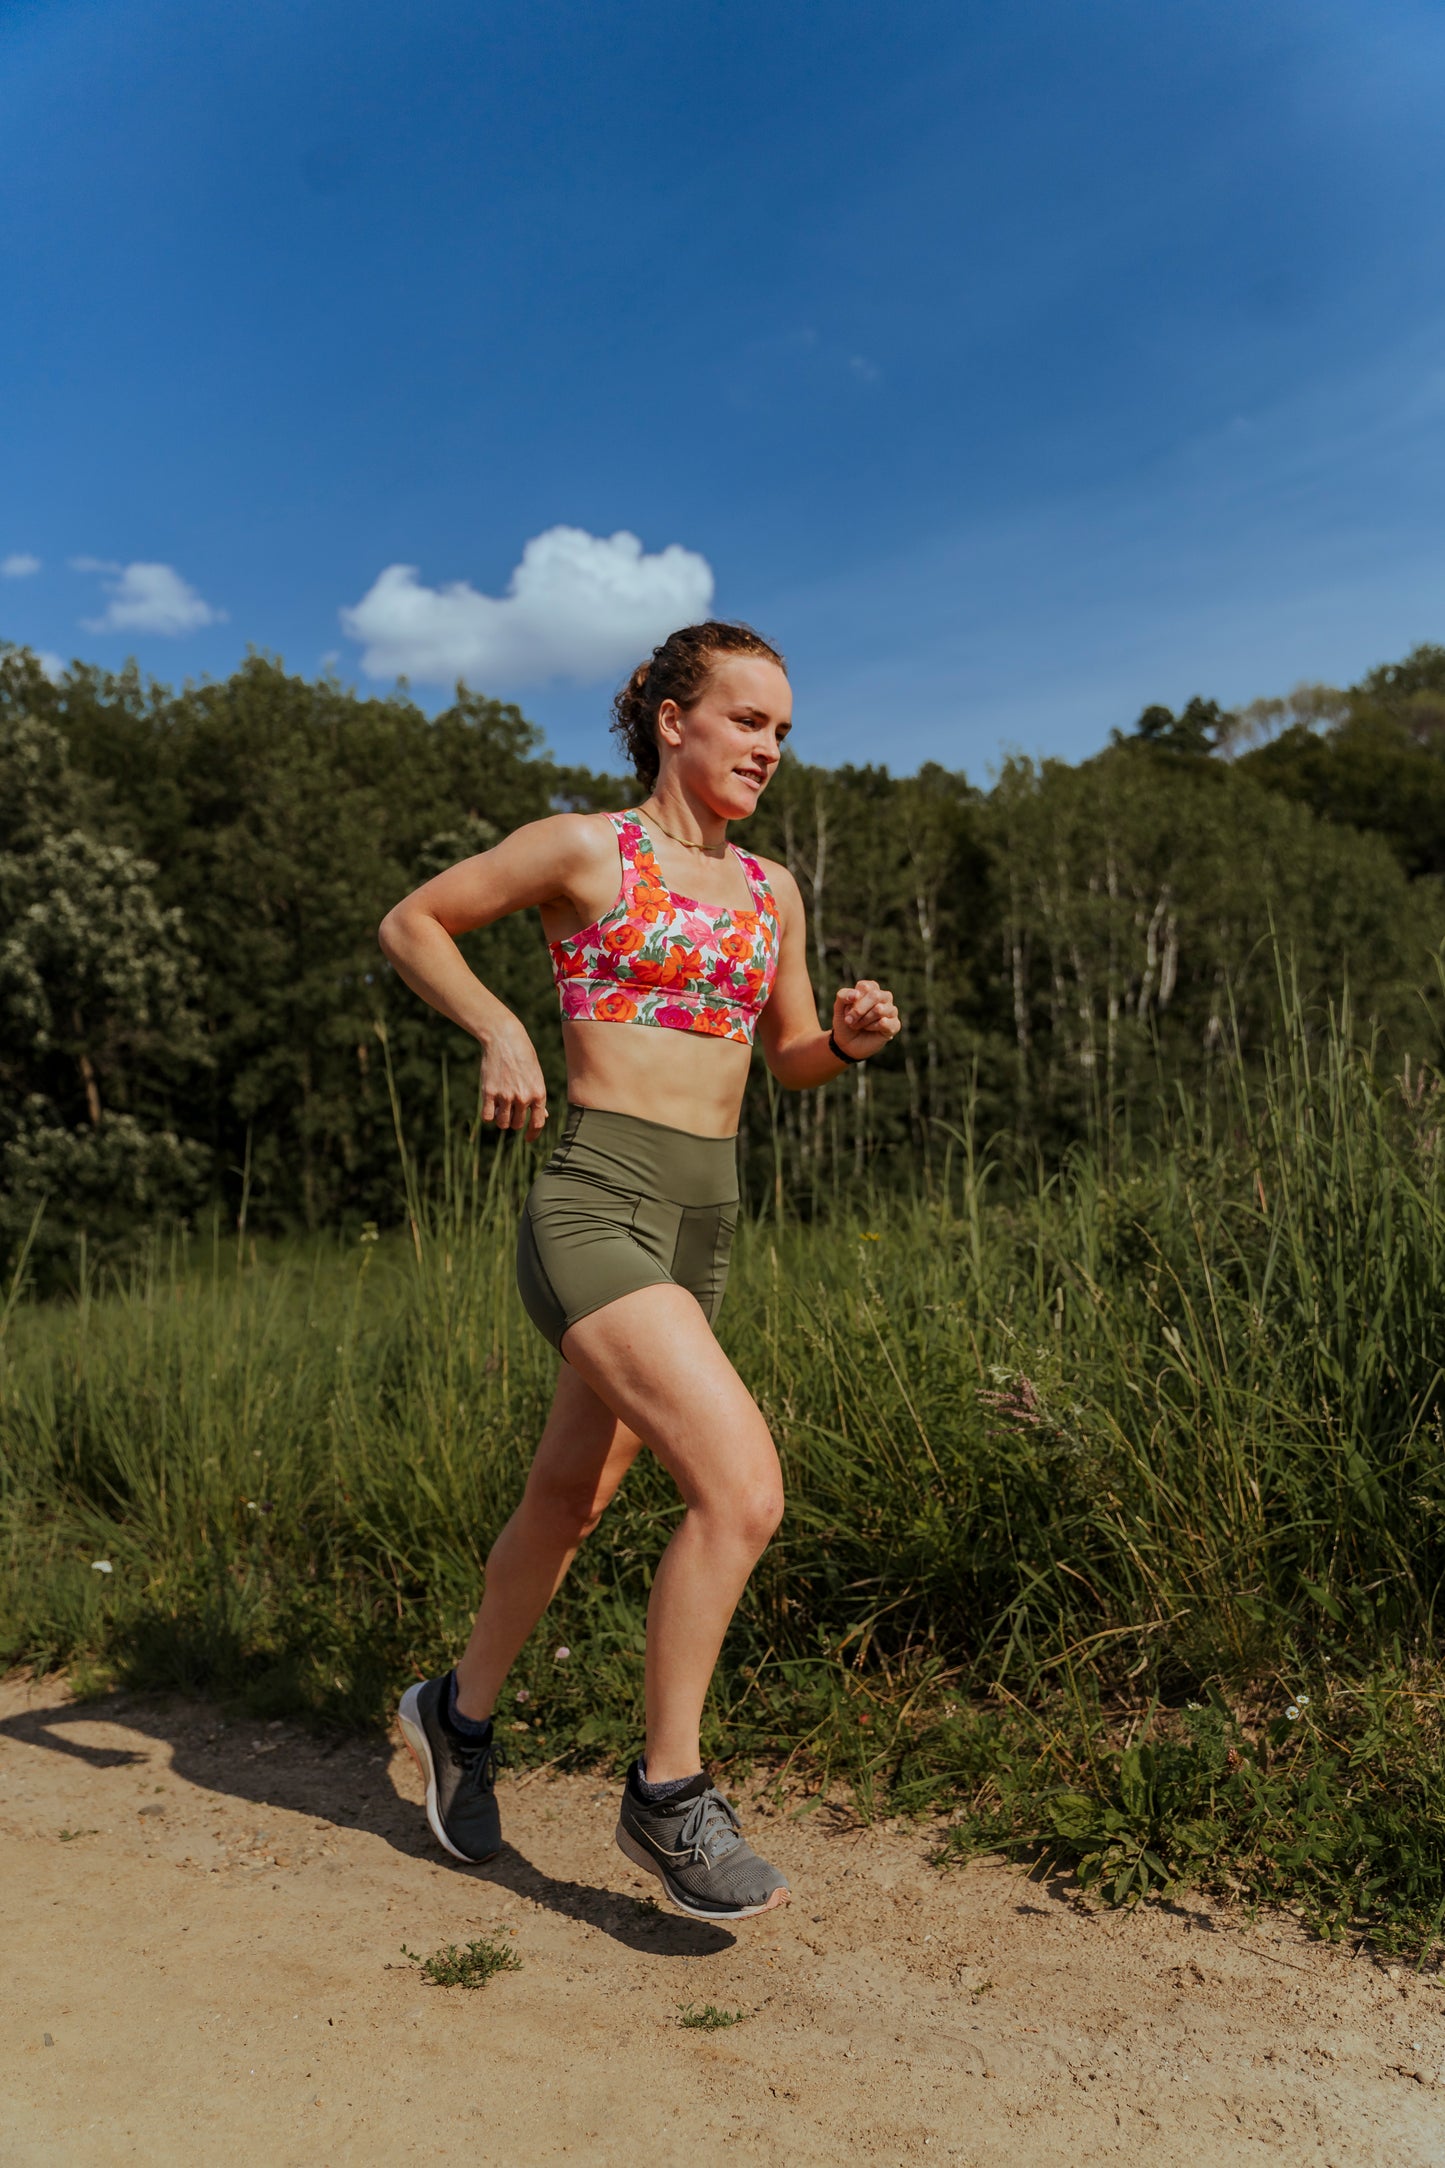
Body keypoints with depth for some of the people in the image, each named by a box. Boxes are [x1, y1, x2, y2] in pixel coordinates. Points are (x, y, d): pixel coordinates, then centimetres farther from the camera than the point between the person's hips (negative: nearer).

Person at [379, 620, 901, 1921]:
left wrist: (853, 1039, -2)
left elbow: (792, 1062, 20)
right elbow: (411, 923, 4)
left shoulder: (770, 890, 13)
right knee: (743, 1488, -20)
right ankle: (668, 1795, 1)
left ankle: (462, 1710, 44)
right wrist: (501, 1030, -10)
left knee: (571, 1501, 20)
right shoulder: (583, 849, -4)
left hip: (703, 1224, 7)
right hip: (595, 1210, -7)